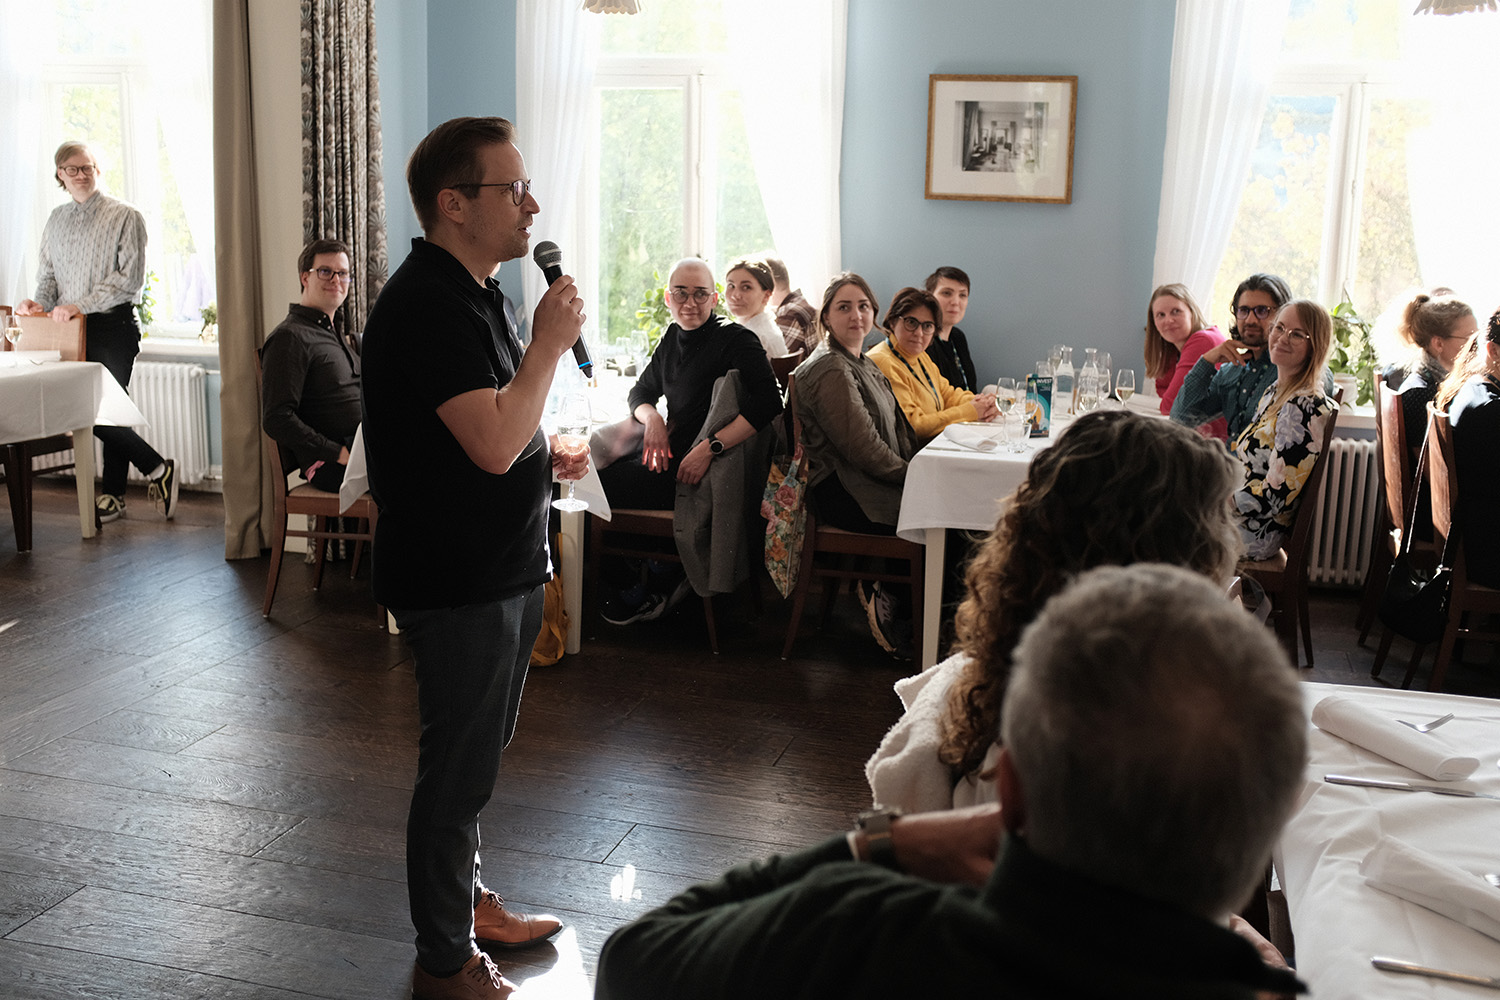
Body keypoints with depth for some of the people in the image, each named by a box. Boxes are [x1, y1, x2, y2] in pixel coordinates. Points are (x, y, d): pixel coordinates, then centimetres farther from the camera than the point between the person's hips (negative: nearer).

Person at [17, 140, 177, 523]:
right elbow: (48, 275, 21)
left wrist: (80, 306, -19)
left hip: (113, 324, -6)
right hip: (71, 329, 6)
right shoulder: (55, 222, 16)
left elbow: (130, 278, -12)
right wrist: (40, 303, -1)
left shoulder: (125, 217, -2)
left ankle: (112, 496, 5)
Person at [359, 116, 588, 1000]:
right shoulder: (427, 305, -21)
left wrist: (545, 455, 8)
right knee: (460, 769, 3)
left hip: (501, 568, 10)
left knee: (478, 753, 22)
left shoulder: (472, 292, 12)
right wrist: (551, 343, -20)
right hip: (458, 583, -10)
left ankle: (470, 899, 41)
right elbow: (492, 443, -30)